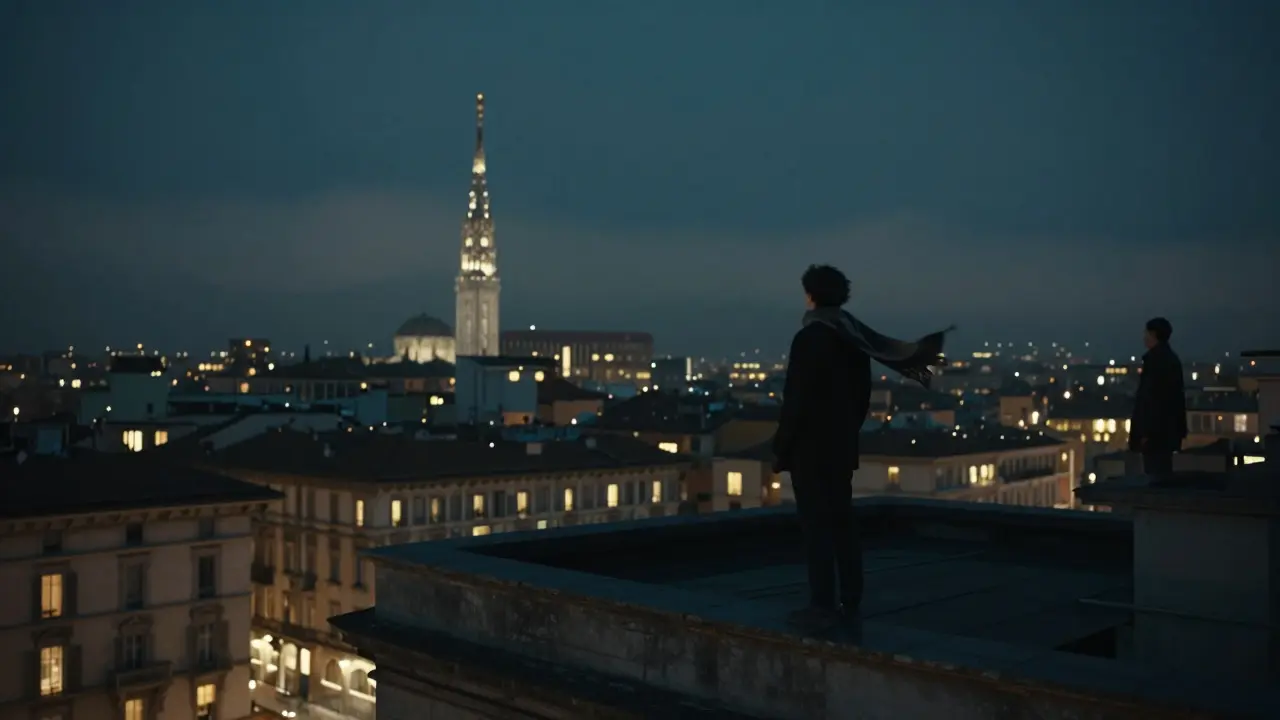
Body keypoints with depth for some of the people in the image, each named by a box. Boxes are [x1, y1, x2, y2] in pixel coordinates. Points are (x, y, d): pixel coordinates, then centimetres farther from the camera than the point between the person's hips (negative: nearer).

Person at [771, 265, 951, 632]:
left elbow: (796, 400, -17)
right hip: (842, 446, 8)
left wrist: (781, 446, -9)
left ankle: (823, 606, -3)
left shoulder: (809, 338, -15)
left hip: (809, 448, -8)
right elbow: (863, 395, 13)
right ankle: (850, 602, 18)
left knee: (817, 526, -5)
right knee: (842, 523, 13)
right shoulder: (854, 336, 8)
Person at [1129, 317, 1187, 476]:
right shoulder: (1171, 357, 15)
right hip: (1167, 428, 9)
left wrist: (1145, 430, -18)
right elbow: (1175, 394, 17)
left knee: (1155, 474, -8)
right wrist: (1179, 429, 19)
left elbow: (1149, 396, -18)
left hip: (1155, 429, -9)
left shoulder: (1155, 358, -13)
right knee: (1163, 473, 11)